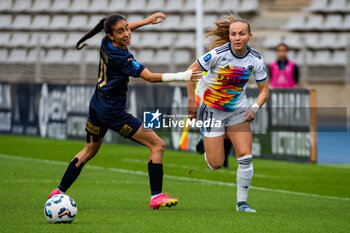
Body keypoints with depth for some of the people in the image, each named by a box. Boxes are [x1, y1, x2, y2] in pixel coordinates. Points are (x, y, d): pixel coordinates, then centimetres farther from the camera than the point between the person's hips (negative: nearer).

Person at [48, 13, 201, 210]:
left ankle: (60, 191, 32)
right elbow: (150, 77, -27)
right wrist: (181, 76, -30)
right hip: (113, 112, -9)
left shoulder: (106, 45, -2)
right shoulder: (122, 59, -26)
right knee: (158, 145, -5)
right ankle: (156, 197, -9)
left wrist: (147, 21, 18)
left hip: (96, 106, 9)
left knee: (90, 150, 27)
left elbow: (124, 31, 22)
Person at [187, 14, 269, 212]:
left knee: (246, 157, -13)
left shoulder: (256, 60, -10)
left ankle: (242, 202, 3)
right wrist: (191, 100, -12)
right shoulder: (218, 54, -21)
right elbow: (191, 71, -10)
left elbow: (264, 91, 1)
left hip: (238, 110, 3)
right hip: (212, 110, -3)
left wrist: (255, 108, -17)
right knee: (216, 164, -5)